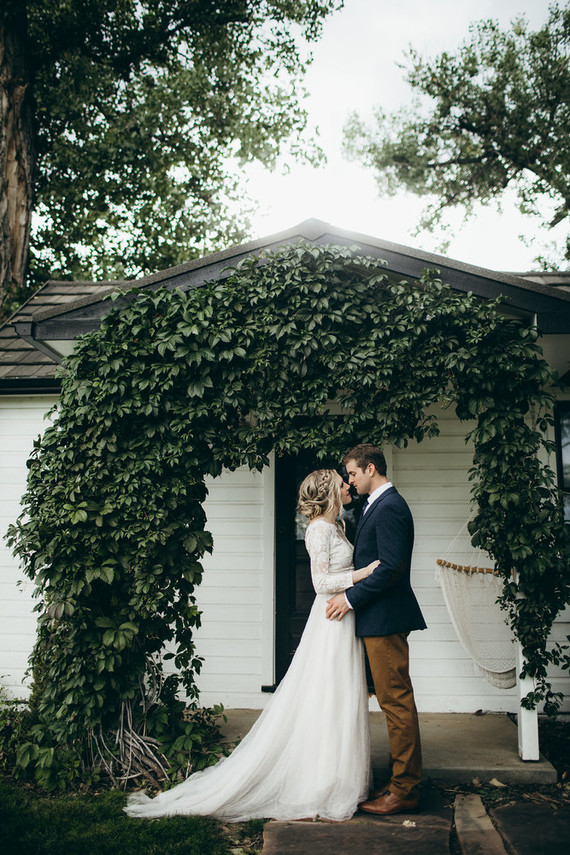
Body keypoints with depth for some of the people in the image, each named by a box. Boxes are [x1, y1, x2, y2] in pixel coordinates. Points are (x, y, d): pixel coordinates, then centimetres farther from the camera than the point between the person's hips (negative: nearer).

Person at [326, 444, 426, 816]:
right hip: (383, 617, 11)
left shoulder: (389, 507, -16)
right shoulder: (382, 504, 16)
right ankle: (405, 781, 24)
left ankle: (405, 791, 7)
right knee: (396, 701, 15)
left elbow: (391, 567, -22)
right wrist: (353, 596, 15)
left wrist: (351, 598, -17)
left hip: (385, 618, -11)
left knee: (396, 701, -2)